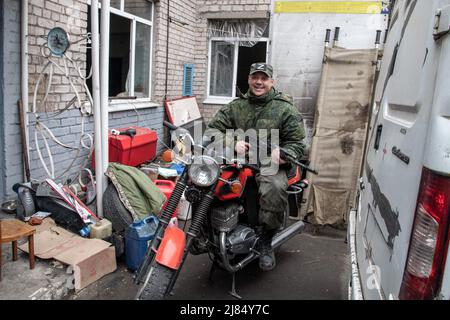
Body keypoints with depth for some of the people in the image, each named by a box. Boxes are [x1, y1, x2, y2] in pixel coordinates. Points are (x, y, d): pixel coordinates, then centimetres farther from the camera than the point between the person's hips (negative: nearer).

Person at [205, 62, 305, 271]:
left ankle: (266, 242, -11)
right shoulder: (236, 106, 15)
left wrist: (280, 155, -21)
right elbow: (213, 128, 8)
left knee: (274, 189, -36)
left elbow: (297, 144, 2)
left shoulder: (286, 109, 5)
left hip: (269, 165, -3)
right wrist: (233, 143, -12)